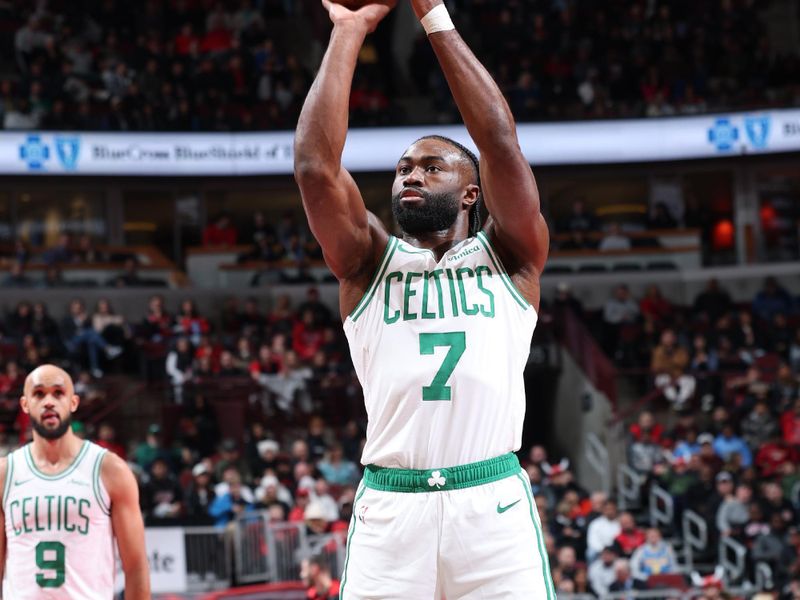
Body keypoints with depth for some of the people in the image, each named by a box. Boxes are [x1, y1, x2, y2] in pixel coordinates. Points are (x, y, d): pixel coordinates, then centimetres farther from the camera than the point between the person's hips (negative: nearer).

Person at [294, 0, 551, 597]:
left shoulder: (508, 258, 13)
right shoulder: (370, 264, 15)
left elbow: (500, 142, 0)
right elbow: (315, 164, 1)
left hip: (493, 505, -1)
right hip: (390, 508, 1)